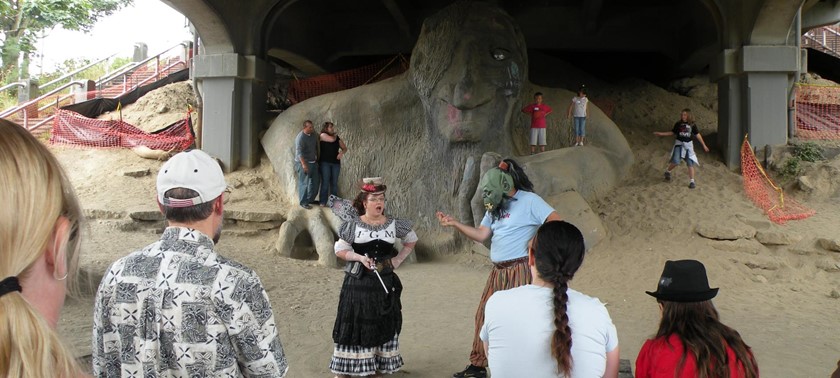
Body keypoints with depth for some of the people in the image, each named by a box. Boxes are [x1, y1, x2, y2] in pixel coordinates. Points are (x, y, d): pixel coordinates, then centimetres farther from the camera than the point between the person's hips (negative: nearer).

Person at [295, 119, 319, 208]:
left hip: (313, 162, 8)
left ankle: (310, 199, 30)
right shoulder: (300, 137, -19)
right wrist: (304, 164, -29)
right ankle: (303, 202, 7)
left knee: (315, 182, 14)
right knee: (304, 183, -2)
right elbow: (299, 152, -24)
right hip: (303, 163, -8)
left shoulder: (314, 134, 5)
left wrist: (317, 158, 19)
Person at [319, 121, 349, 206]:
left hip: (335, 162, 4)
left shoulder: (337, 137, 13)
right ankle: (323, 201, 0)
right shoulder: (323, 135, 1)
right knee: (325, 182, -5)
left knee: (334, 183, 5)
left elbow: (345, 148, 14)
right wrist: (334, 135, 6)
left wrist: (342, 153, -6)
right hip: (325, 162, -4)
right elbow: (332, 139, -15)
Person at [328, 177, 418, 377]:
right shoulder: (353, 225, -6)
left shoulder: (393, 224, 0)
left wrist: (398, 260, 3)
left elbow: (412, 240, 15)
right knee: (354, 323, 0)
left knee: (383, 324, 8)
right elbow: (339, 250, -2)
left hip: (384, 282, 3)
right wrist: (359, 257, -17)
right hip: (358, 282, -2)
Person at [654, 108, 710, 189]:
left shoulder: (692, 125, -1)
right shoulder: (678, 124, 0)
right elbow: (672, 132, 10)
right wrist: (661, 133, 3)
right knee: (676, 161, -18)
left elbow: (697, 135, 4)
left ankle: (692, 181, 4)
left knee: (690, 163, -3)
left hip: (688, 145, 1)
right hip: (679, 144, -1)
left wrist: (704, 145, 5)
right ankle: (667, 172, 11)